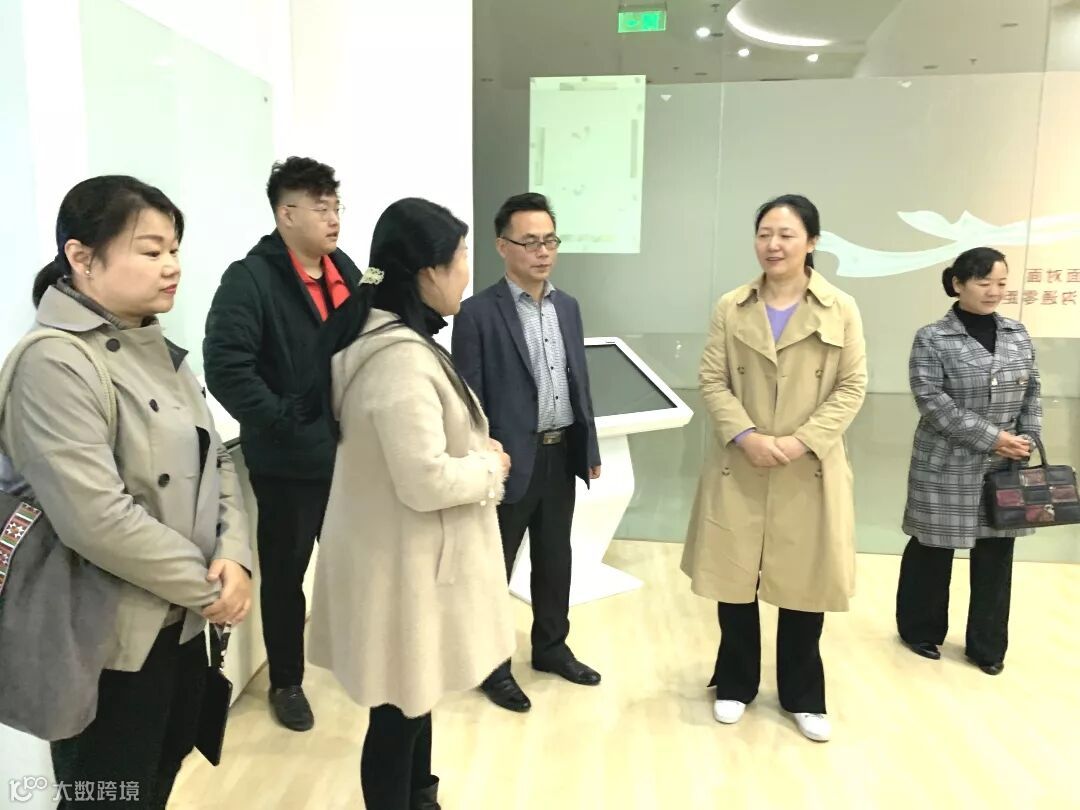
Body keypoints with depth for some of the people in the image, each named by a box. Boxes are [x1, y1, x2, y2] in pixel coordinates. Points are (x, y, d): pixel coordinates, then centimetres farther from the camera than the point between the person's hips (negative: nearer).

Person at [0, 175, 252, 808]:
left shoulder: (159, 351, 8)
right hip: (110, 641, -8)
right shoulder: (54, 363, -19)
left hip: (181, 622, 8)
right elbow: (97, 519, -28)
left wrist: (235, 557, -10)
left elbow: (217, 460, 7)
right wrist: (209, 587, -17)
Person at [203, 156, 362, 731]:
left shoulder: (345, 271, 9)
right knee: (284, 571, 12)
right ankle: (286, 681, 32)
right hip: (287, 459, -5)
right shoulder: (251, 278, -12)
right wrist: (281, 422, -20)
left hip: (351, 450, 6)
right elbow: (226, 367, -21)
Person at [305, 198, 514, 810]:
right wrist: (489, 467, -11)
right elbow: (426, 481, -28)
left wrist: (475, 448, 5)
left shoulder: (391, 337, 6)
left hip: (408, 551, 10)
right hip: (407, 560, -10)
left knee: (416, 695, 26)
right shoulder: (401, 356, -27)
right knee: (400, 709, 10)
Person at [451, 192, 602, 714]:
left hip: (561, 455, 6)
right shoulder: (479, 313, -12)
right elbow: (469, 400, -12)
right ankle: (493, 664, 28)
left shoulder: (568, 307, 8)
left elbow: (579, 382, 13)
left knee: (556, 559, 19)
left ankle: (551, 646, 39)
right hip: (511, 461, -6)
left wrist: (590, 449, 13)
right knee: (494, 567, 10)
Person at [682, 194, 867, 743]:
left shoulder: (841, 310, -1)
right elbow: (713, 382, 0)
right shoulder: (730, 308, 3)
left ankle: (803, 697, 30)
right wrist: (746, 436, -15)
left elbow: (852, 387, -2)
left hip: (811, 470, -1)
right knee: (734, 581, 9)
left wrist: (803, 440, -14)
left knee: (804, 584, 9)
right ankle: (735, 685, 31)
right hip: (738, 468, 1)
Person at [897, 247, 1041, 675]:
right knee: (933, 551, 7)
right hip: (947, 467, -4)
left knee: (996, 553, 9)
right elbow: (932, 401, -15)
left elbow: (1031, 394, 12)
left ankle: (987, 646, 26)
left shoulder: (1018, 335, 8)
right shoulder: (932, 338, -7)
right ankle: (921, 632, 27)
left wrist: (1028, 443, -2)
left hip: (1006, 468, 4)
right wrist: (990, 438, -18)